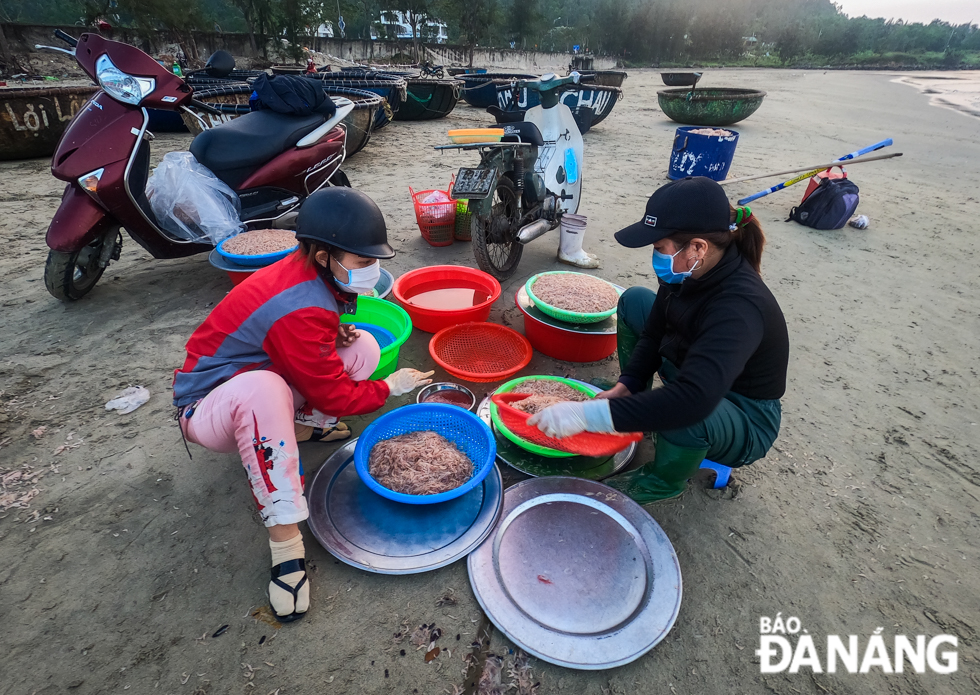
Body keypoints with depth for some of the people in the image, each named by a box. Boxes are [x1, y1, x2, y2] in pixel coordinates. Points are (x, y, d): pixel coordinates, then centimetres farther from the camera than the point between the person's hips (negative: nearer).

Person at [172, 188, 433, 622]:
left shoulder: (307, 270, -7)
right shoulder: (302, 311, -32)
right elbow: (334, 396, -24)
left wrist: (334, 332, -9)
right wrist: (389, 387, -7)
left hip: (255, 377, 7)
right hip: (207, 405, -7)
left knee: (364, 348, -10)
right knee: (262, 388, -45)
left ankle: (298, 423, 3)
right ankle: (285, 538, -36)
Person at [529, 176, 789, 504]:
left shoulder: (740, 307, -38)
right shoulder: (692, 272, -14)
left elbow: (693, 399, -50)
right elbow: (655, 335, -2)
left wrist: (587, 415, -51)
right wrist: (624, 387, -16)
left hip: (746, 423, -7)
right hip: (697, 381, 7)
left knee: (686, 415, -42)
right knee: (634, 300, 4)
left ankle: (663, 482, -6)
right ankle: (634, 403, 11)